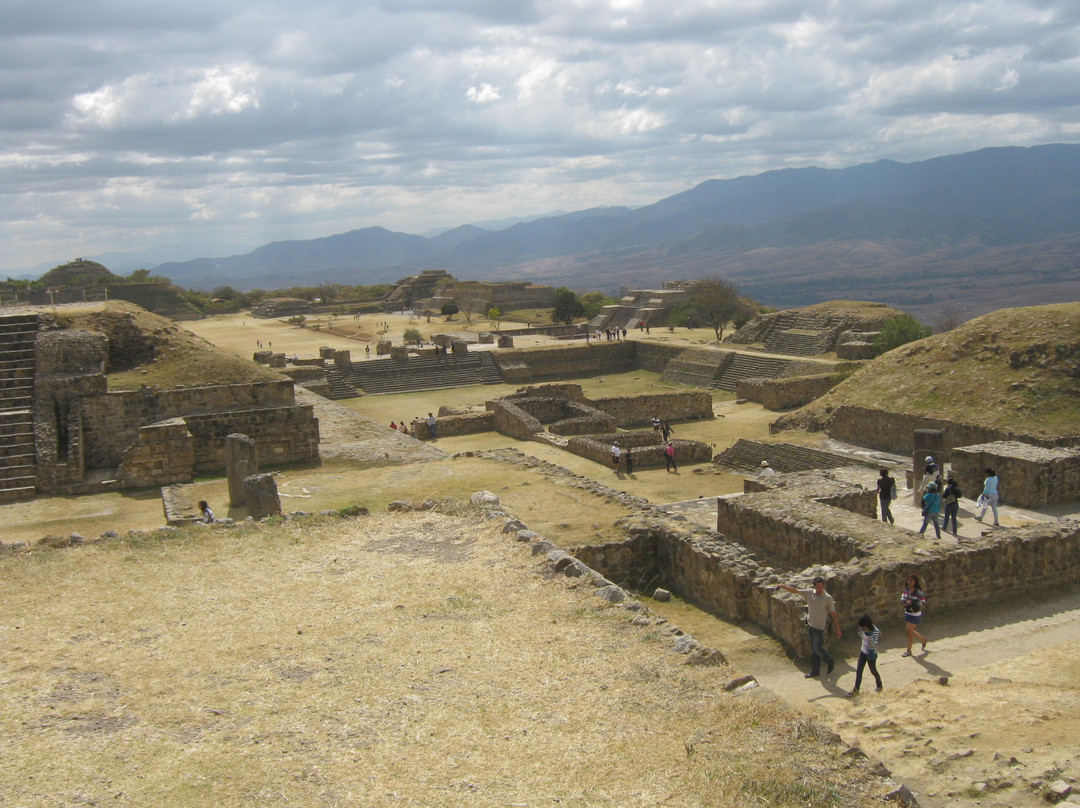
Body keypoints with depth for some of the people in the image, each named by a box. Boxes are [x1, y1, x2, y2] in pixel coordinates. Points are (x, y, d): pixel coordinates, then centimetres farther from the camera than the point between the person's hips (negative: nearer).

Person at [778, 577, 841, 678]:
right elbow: (795, 591, -4)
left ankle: (830, 662, 26)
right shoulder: (809, 593, -4)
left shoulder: (828, 598, -16)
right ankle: (815, 671, 23)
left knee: (818, 648, -1)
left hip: (819, 627, -5)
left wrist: (838, 629, -8)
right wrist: (782, 586, -17)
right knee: (813, 649, 12)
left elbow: (833, 614, -11)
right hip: (810, 625, 5)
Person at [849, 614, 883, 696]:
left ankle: (879, 686, 38)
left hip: (871, 654, -7)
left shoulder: (875, 631, -22)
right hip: (863, 652, 7)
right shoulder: (864, 630, -2)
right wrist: (860, 631, -3)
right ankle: (856, 690, 9)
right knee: (858, 671, 4)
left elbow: (873, 643, -30)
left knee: (873, 671, 12)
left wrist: (869, 634, -40)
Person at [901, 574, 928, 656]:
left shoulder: (918, 592, -19)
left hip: (915, 614, -7)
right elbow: (902, 598, 6)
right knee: (910, 631, 18)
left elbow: (923, 603, -16)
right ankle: (923, 639, 44)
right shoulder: (906, 589, -1)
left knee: (909, 631, -2)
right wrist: (906, 601, -17)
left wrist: (913, 602, -29)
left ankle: (908, 651, 13)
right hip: (907, 613, 7)